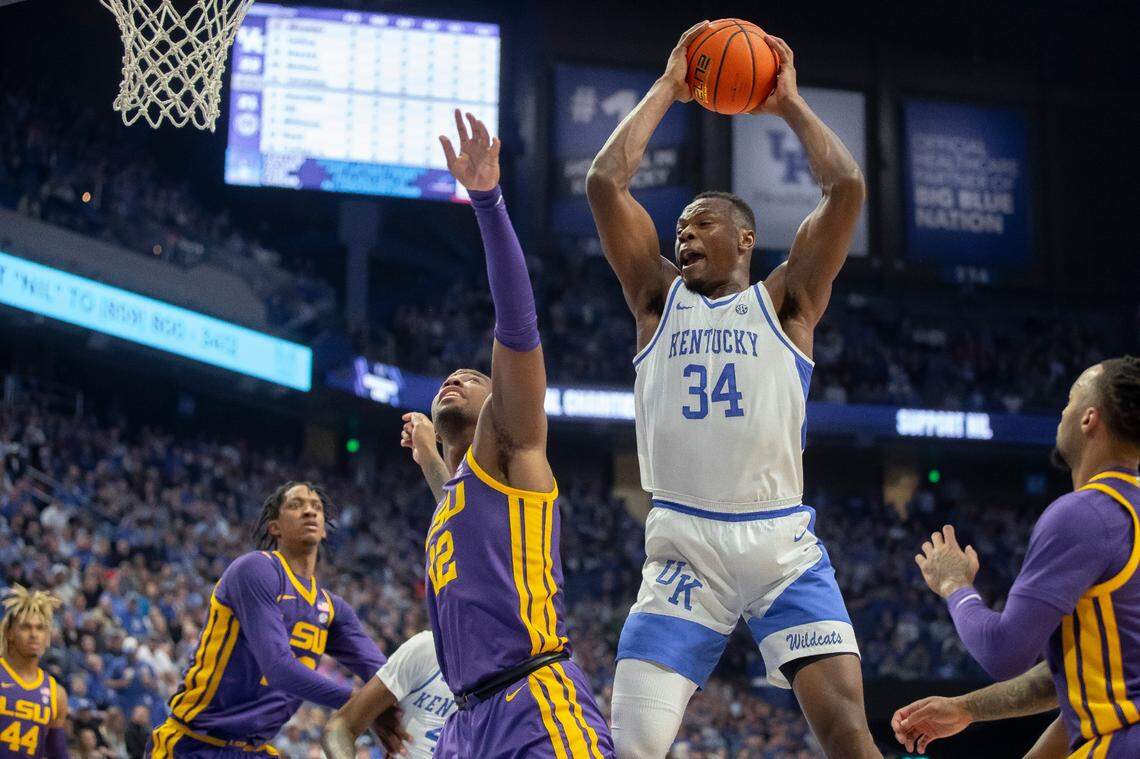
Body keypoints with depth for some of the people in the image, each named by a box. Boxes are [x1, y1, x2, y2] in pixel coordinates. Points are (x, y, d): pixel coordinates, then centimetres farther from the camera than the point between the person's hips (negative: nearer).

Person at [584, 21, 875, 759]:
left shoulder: (785, 302, 10)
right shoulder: (659, 298, 14)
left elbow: (848, 187, -1)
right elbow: (605, 182, 4)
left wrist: (790, 103, 10)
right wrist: (668, 88, 10)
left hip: (783, 542, -1)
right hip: (683, 545, 1)